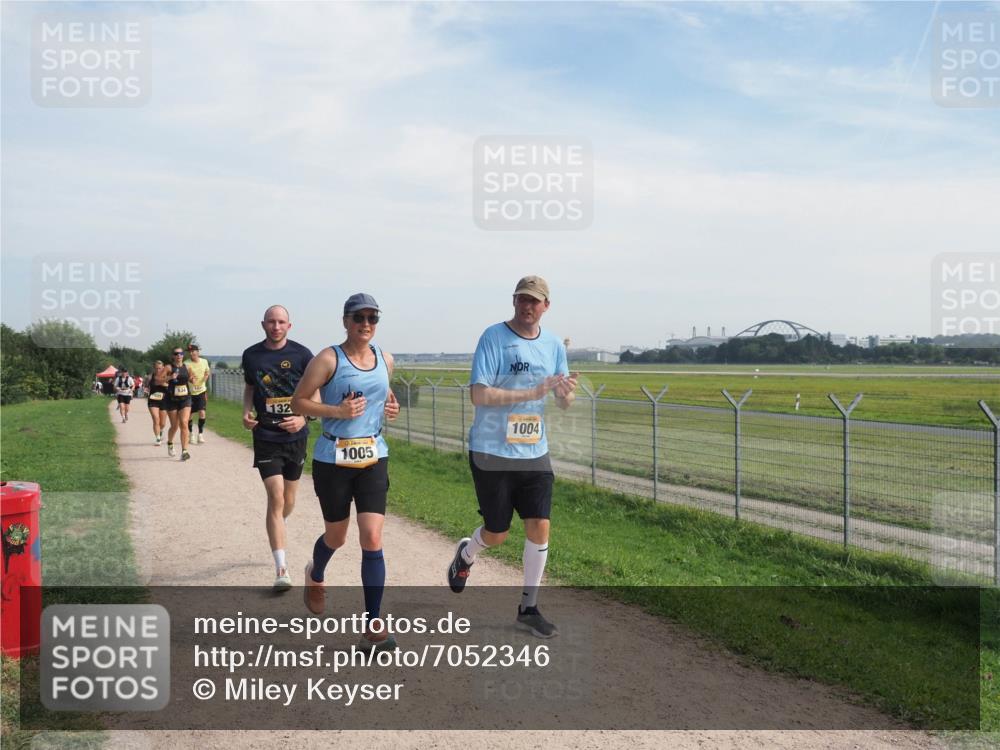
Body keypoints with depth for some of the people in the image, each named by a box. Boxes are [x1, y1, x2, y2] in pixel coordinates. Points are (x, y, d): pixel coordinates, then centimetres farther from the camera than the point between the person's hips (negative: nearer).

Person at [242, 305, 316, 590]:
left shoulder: (302, 355, -4)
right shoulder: (251, 355, 2)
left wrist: (303, 418, -17)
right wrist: (247, 412, -1)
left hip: (295, 436, 1)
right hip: (266, 437, 0)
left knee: (288, 501, 12)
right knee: (275, 497, -11)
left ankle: (275, 536, 46)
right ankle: (281, 569, -8)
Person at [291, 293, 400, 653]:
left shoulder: (385, 360, 6)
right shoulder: (328, 359, -9)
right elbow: (298, 401, -7)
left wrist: (390, 407, 4)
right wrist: (337, 411, -20)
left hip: (373, 458, 3)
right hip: (333, 459, -3)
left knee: (372, 540, -7)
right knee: (336, 536, 13)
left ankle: (373, 626, 1)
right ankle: (315, 577, 50)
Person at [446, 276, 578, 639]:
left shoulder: (554, 344, 5)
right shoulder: (493, 337, -11)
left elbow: (564, 403, 8)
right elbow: (479, 395, -19)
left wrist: (567, 392, -16)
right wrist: (532, 393, -24)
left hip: (535, 453, 4)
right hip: (492, 454, -4)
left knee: (539, 527, 0)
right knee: (496, 534, 6)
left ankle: (528, 609, 16)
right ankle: (466, 554, 42)